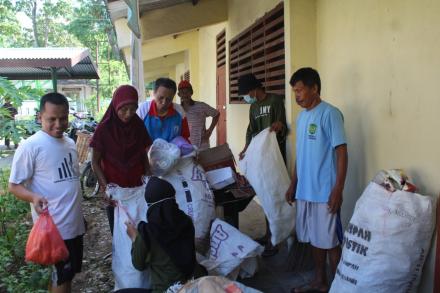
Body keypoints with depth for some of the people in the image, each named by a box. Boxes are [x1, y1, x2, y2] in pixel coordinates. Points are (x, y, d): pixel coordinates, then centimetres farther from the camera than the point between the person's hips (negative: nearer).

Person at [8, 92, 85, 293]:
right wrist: (33, 197, -32)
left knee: (69, 272, 18)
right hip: (54, 225, -7)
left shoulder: (70, 143, 9)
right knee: (63, 275, 3)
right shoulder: (30, 146, -14)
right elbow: (14, 185, -12)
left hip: (75, 222, 7)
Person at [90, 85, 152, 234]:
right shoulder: (104, 129, -11)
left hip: (137, 186, 2)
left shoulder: (138, 125, -2)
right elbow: (95, 162, -6)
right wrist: (105, 186, -16)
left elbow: (144, 155, 7)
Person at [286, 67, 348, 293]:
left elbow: (342, 153, -15)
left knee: (330, 241, 3)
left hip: (325, 192, -8)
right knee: (315, 239, 16)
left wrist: (338, 190, -19)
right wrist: (293, 185, 18)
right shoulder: (301, 117, 11)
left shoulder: (330, 114, -12)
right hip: (305, 191, 8)